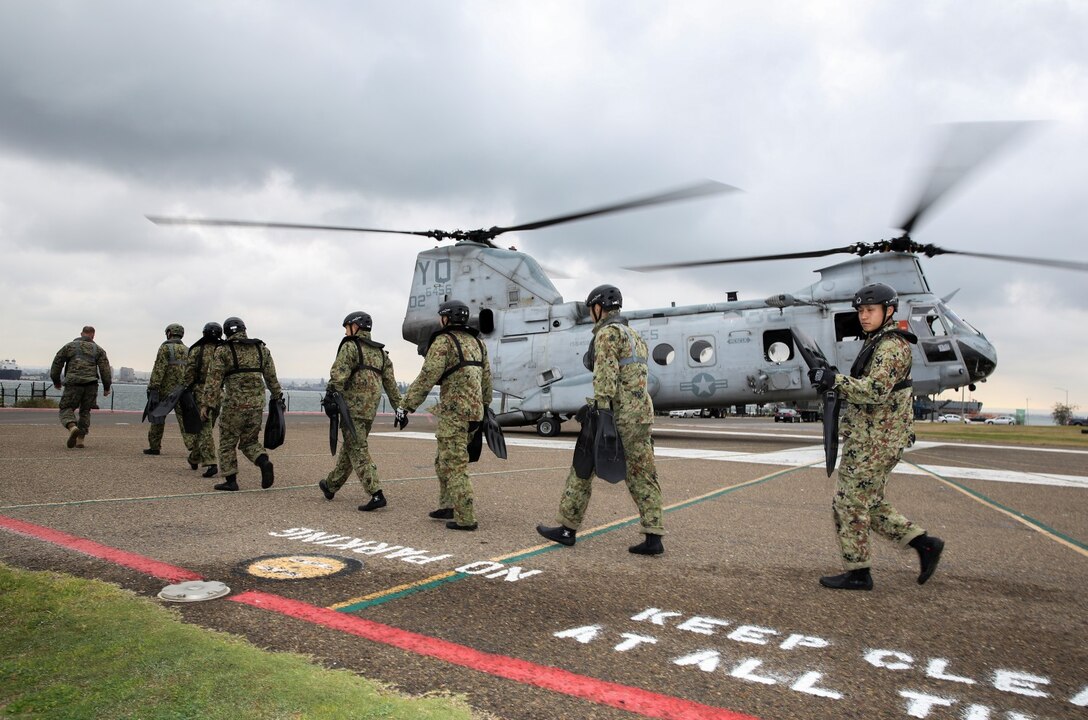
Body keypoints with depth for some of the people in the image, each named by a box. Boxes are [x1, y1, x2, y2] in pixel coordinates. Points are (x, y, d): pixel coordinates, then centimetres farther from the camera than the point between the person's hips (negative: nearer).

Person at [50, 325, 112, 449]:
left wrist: (56, 381, 24)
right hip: (91, 384, 2)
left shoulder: (69, 346, 11)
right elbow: (105, 368, 3)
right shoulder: (98, 349, 11)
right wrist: (107, 387, 7)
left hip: (73, 383, -1)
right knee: (85, 411, 12)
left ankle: (72, 428, -24)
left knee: (66, 409, 5)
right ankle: (80, 439, 7)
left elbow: (57, 363, 12)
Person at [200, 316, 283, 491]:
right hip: (257, 404, 4)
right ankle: (264, 462, -9)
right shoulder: (261, 348, 10)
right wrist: (277, 396, 27)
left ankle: (230, 480, 11)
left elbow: (214, 380, -7)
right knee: (250, 441, 16)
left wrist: (206, 404, -5)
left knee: (227, 443, 10)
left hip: (234, 404, -4)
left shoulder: (223, 350, -2)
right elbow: (271, 377, 14)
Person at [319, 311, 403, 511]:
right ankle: (331, 485, 34)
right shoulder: (380, 352, 17)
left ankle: (376, 494, -14)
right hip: (371, 409, 8)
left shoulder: (350, 346, -4)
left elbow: (338, 376, -16)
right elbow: (390, 382, 13)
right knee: (349, 446, 19)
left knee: (358, 451, -6)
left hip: (353, 406, -8)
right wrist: (399, 407, 11)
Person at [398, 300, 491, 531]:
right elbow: (486, 379, 19)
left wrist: (405, 407, -14)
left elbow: (426, 378, -17)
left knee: (454, 465, -3)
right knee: (444, 460, 20)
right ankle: (448, 506, 25)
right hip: (474, 410, 8)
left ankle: (465, 518, -3)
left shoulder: (444, 341, -10)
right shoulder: (477, 342, 14)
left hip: (454, 412, -8)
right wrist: (485, 405, 31)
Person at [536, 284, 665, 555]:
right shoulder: (635, 336, 21)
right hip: (641, 412, 9)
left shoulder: (607, 333, -8)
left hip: (616, 413, -9)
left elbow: (605, 378, -18)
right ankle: (653, 537, 1)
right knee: (642, 475, 6)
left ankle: (567, 529, 11)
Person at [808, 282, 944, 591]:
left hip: (874, 442, -10)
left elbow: (875, 391, -26)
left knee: (849, 503, -3)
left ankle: (857, 573, 8)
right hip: (871, 438, 10)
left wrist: (835, 379, -24)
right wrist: (835, 382, 5)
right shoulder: (876, 342, 18)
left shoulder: (891, 346, -14)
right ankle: (924, 542, 21)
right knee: (868, 503, 16)